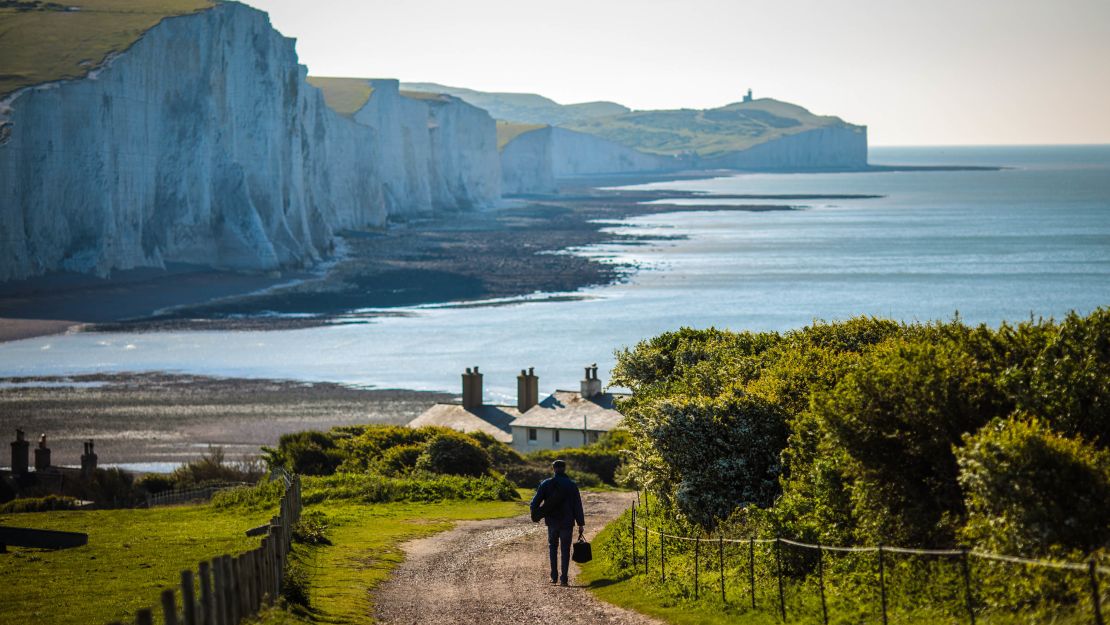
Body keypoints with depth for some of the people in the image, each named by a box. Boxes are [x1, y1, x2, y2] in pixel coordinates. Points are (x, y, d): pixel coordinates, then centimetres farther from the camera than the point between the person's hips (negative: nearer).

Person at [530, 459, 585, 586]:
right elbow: (577, 505, -3)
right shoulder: (571, 485, -2)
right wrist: (581, 523, 0)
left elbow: (536, 501, -5)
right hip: (567, 522, 0)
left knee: (553, 547, 18)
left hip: (552, 521, 1)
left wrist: (534, 514, 13)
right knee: (565, 549, 6)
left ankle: (554, 576, 10)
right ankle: (563, 578, 0)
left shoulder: (546, 484, -2)